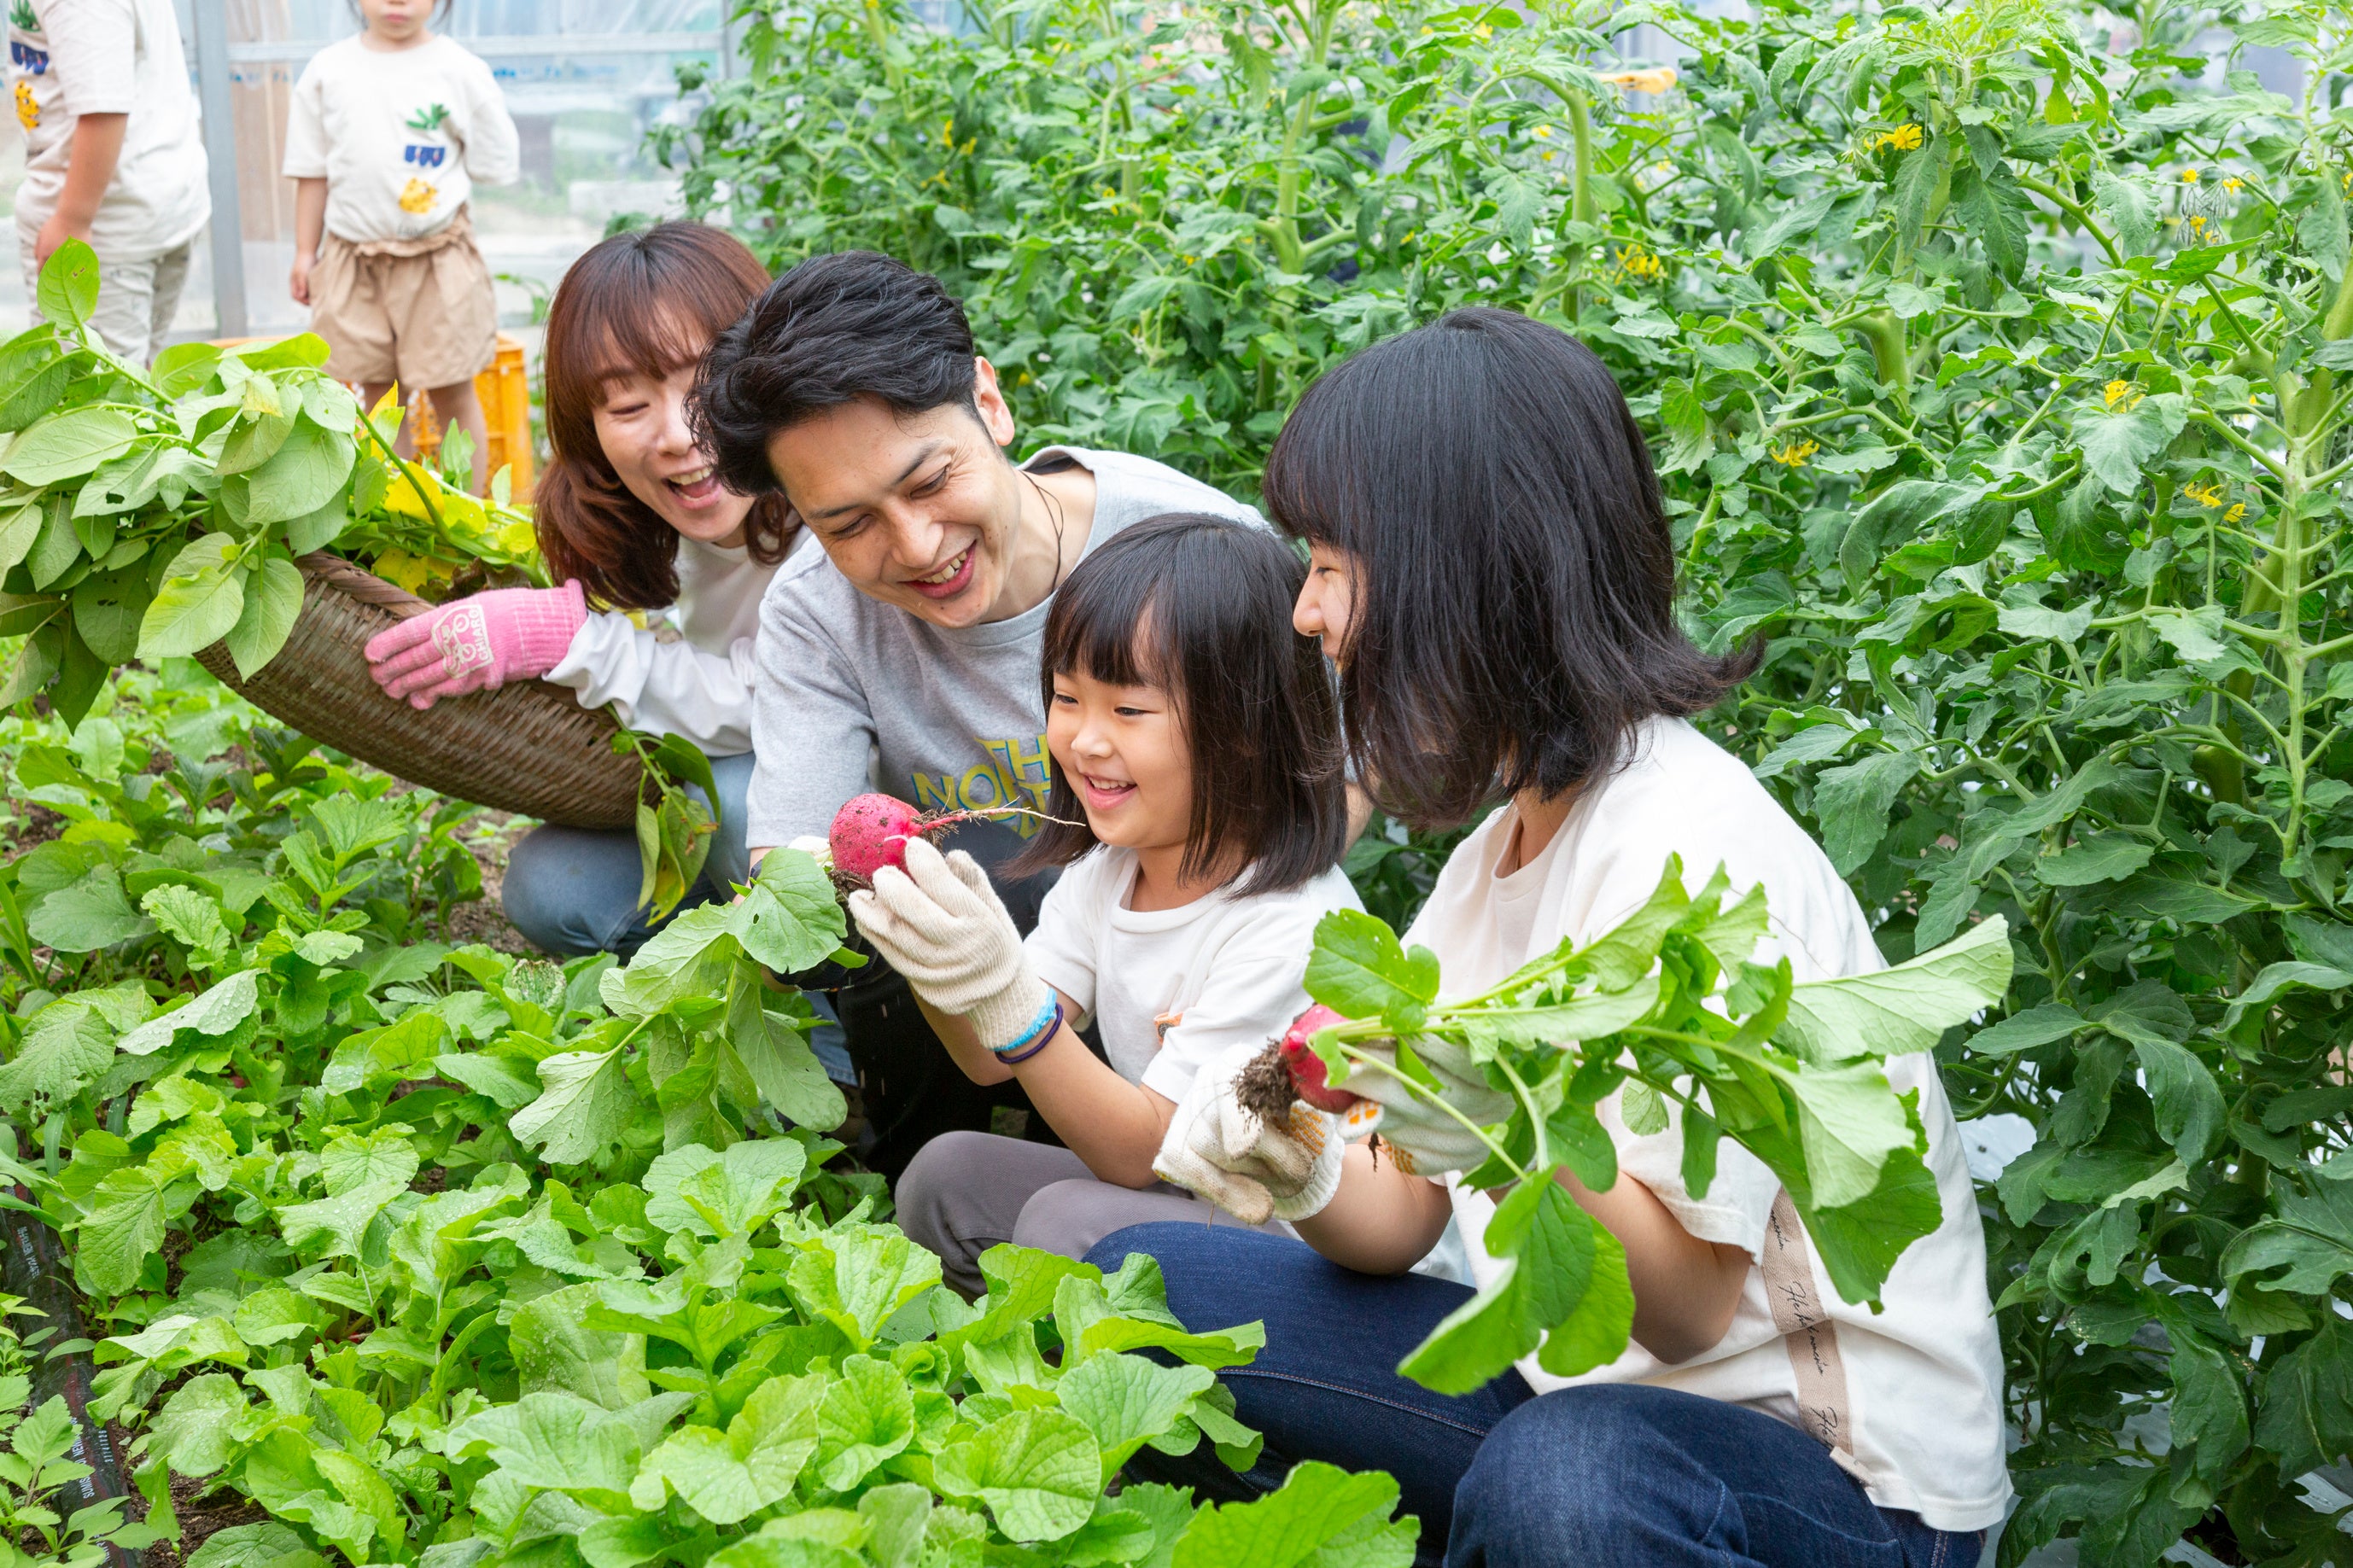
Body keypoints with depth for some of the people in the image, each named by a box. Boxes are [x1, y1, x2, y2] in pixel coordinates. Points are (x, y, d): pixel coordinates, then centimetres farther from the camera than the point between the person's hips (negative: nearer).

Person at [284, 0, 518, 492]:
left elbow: (496, 165, 2)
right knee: (378, 391, 10)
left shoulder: (460, 70, -4)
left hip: (439, 261, -2)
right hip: (354, 257, 2)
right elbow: (313, 172, 9)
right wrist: (305, 252, 9)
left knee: (453, 394, 4)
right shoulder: (328, 70, 3)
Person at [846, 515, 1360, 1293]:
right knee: (946, 1173, -1)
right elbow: (994, 1060, 2)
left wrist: (1005, 994, -34)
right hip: (1153, 1190, 8)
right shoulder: (1106, 867, 2)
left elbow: (1145, 1150, -22)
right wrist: (931, 956, -18)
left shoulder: (1291, 927, -25)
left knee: (1069, 1222, -26)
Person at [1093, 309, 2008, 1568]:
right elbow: (1402, 1218, 3)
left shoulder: (1690, 850, -20)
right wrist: (1308, 1176, -18)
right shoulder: (1502, 847, 7)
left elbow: (1683, 1307, -21)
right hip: (1589, 1383, 8)